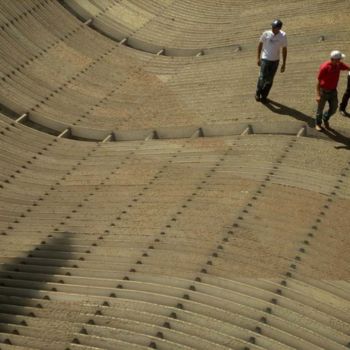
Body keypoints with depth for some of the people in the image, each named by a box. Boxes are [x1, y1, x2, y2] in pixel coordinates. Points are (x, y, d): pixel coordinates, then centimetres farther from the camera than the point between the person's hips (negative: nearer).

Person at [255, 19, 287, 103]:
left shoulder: (283, 36, -9)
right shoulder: (266, 34, -13)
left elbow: (284, 49, 0)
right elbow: (260, 44, 1)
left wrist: (284, 64, 1)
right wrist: (258, 58, 1)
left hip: (275, 61, 2)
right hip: (265, 59, -2)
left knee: (269, 80, 9)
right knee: (262, 78, -5)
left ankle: (264, 95, 28)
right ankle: (258, 93, 22)